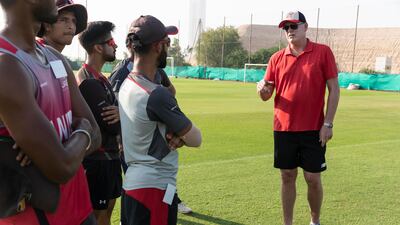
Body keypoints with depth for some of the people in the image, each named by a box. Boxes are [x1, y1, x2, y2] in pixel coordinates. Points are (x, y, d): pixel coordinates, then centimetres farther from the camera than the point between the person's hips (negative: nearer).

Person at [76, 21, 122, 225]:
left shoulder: (99, 78, 10)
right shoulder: (89, 82, -22)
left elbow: (113, 112, 7)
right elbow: (113, 126, -23)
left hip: (108, 155, 9)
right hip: (98, 159, -9)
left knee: (107, 208, 19)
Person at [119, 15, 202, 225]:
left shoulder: (126, 85, 5)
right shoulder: (156, 94, -22)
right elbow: (195, 139, -13)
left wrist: (174, 134, -6)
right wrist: (180, 135, 6)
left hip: (132, 182, 9)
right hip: (154, 188, -9)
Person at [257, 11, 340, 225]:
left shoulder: (323, 52, -3)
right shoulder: (277, 58, 5)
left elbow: (334, 89, -3)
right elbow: (267, 95, 7)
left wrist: (328, 123, -9)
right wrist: (262, 89, -18)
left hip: (313, 129, -2)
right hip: (283, 128, 2)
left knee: (313, 178, 5)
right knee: (287, 177, 9)